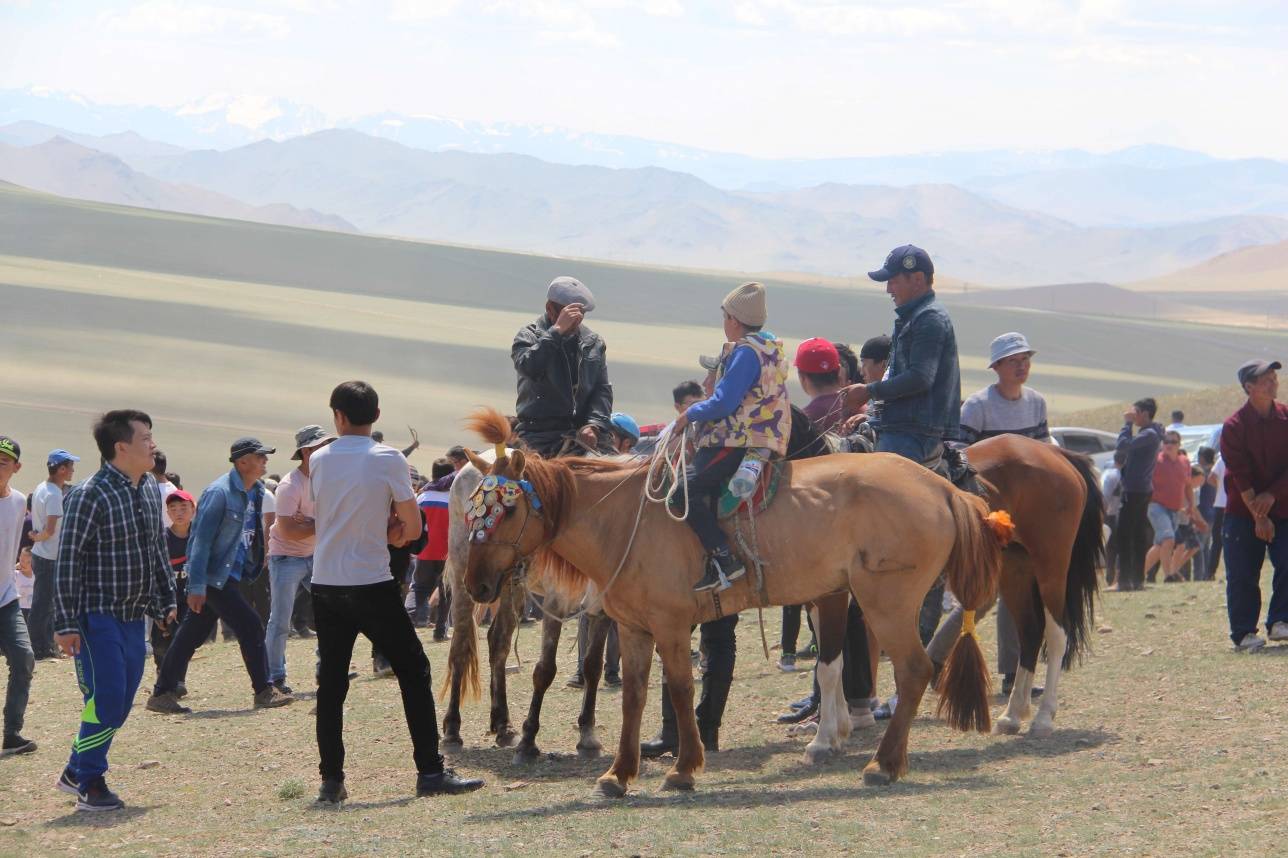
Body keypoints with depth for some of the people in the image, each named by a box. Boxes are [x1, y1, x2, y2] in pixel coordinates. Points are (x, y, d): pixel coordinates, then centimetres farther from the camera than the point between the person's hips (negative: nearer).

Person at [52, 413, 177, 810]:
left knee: (121, 703, 9)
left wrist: (167, 599, 18)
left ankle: (75, 773, 23)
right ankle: (90, 784, 2)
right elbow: (68, 561, -15)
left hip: (134, 616, 8)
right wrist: (66, 624, -17)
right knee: (105, 699, -10)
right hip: (97, 616, -8)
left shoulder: (151, 490, 8)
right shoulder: (89, 496, -16)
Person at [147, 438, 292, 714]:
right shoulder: (219, 492, -17)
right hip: (214, 575, -9)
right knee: (250, 626, -9)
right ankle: (263, 692, 0)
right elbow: (201, 539, -19)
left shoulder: (255, 492, 10)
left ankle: (163, 693, 15)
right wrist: (197, 586, -22)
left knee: (193, 633, 11)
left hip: (230, 574, 9)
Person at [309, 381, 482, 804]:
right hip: (371, 585, -4)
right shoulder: (389, 460, -7)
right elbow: (412, 530, -3)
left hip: (326, 586, 4)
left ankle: (331, 780, 4)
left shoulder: (319, 461, 4)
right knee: (413, 672, 5)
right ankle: (430, 772, 2)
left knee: (331, 682, 8)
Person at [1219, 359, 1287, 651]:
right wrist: (1258, 517, -16)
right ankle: (1244, 633, 4)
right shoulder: (1234, 426, -9)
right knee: (1242, 575, -3)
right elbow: (1241, 475, -12)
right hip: (1243, 512, -3)